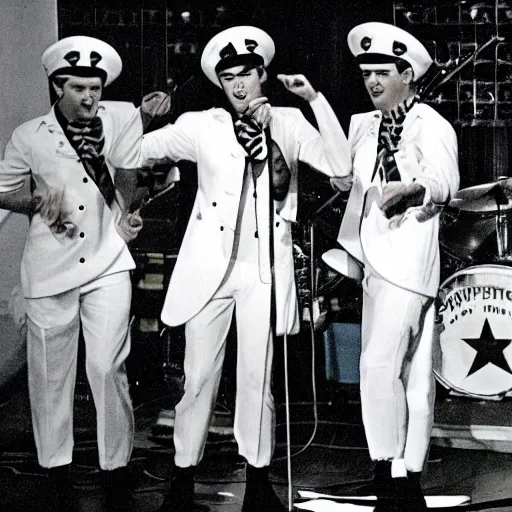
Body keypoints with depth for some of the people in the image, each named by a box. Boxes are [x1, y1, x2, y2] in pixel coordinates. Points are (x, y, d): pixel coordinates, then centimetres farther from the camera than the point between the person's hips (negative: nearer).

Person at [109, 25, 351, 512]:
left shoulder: (288, 123, 4)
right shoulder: (200, 126, 2)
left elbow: (339, 165, -9)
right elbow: (124, 159, 1)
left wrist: (315, 99, -12)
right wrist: (144, 117, -17)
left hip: (263, 268, 0)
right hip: (209, 266, 0)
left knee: (258, 377, 5)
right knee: (199, 377, 2)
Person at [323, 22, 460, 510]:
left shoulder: (430, 125, -5)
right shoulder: (364, 125, 19)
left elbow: (444, 181, -20)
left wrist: (408, 188, -40)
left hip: (407, 261, -8)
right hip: (374, 261, 8)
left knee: (380, 365, -17)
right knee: (410, 374, 10)